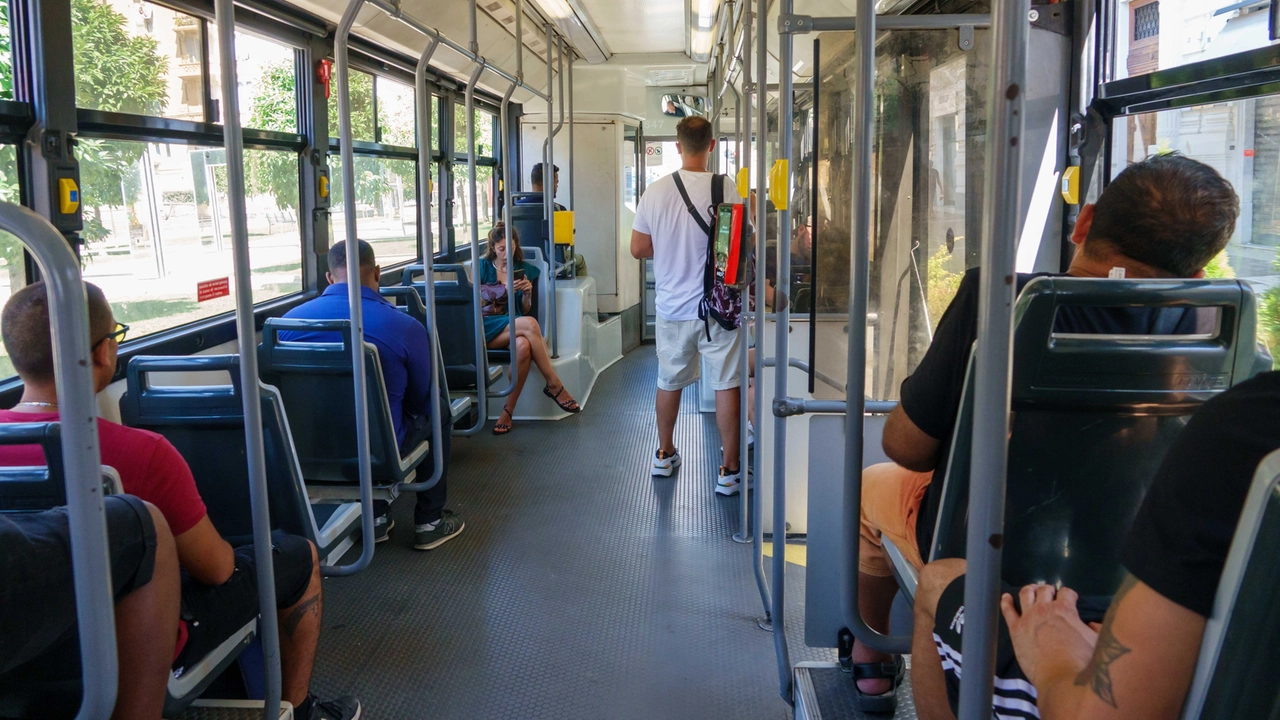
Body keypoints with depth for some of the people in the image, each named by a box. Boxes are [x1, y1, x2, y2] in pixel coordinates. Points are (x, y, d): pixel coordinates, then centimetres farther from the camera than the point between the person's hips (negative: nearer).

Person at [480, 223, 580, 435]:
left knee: (523, 346, -38)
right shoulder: (482, 266, 10)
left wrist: (527, 294, -6)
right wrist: (506, 289, -16)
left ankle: (508, 412, -30)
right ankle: (554, 385, -28)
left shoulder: (524, 269, 17)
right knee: (530, 323, -35)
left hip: (514, 327, 3)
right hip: (486, 328, -3)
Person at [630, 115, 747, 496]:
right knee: (726, 384, 4)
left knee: (669, 382, 18)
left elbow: (638, 248, 2)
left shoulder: (656, 192, -4)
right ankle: (729, 471, 8)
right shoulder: (726, 189, -13)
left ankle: (665, 455, 34)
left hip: (672, 305, 3)